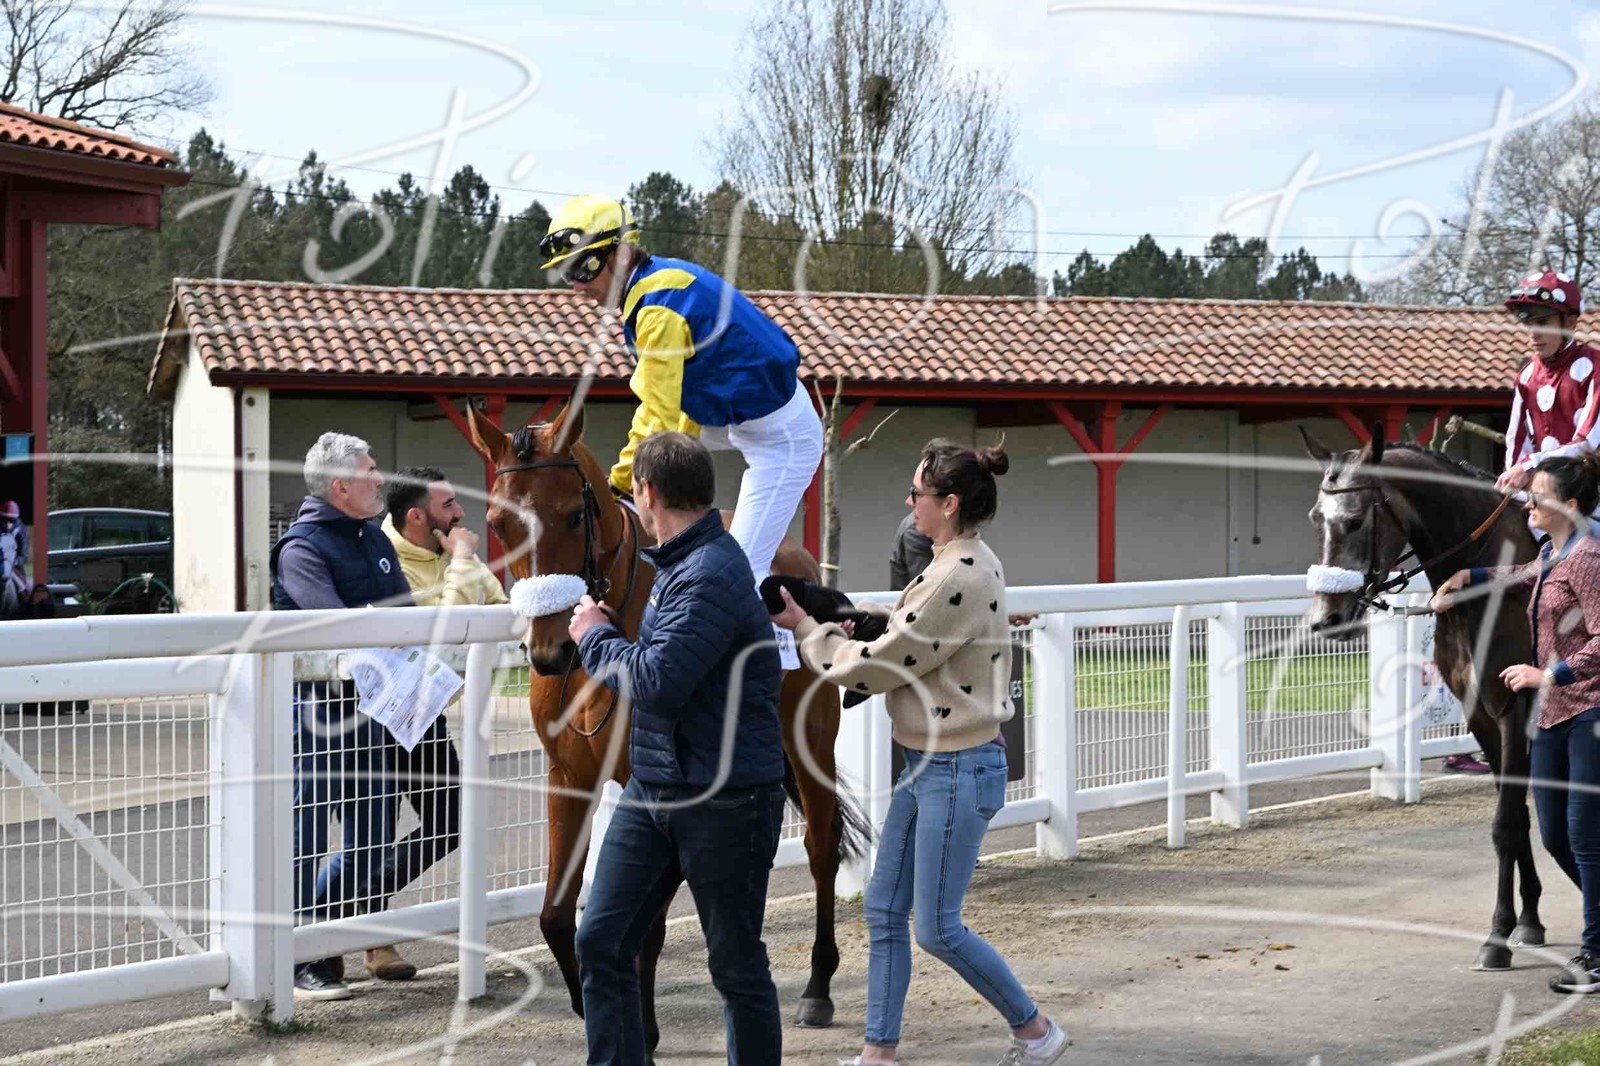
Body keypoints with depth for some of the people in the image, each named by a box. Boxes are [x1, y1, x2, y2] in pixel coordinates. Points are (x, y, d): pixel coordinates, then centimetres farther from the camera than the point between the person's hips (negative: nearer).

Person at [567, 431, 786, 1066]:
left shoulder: (710, 575, -21)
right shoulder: (676, 564, 12)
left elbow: (659, 682, -29)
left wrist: (596, 638, -14)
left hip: (724, 798, -9)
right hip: (652, 786, 9)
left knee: (736, 965, 4)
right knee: (601, 945, 6)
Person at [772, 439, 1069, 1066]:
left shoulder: (961, 578, -23)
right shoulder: (963, 564, 9)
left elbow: (881, 665, -17)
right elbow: (910, 644, 17)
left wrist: (805, 628, -4)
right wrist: (850, 628, 3)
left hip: (959, 771, -10)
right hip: (925, 764, 10)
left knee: (937, 929, 0)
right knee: (884, 912, 11)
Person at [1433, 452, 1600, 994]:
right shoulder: (1551, 556, 13)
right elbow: (1522, 575, 36)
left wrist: (1546, 675, -17)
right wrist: (1467, 578, 21)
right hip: (1554, 713, 9)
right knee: (1555, 835, 12)